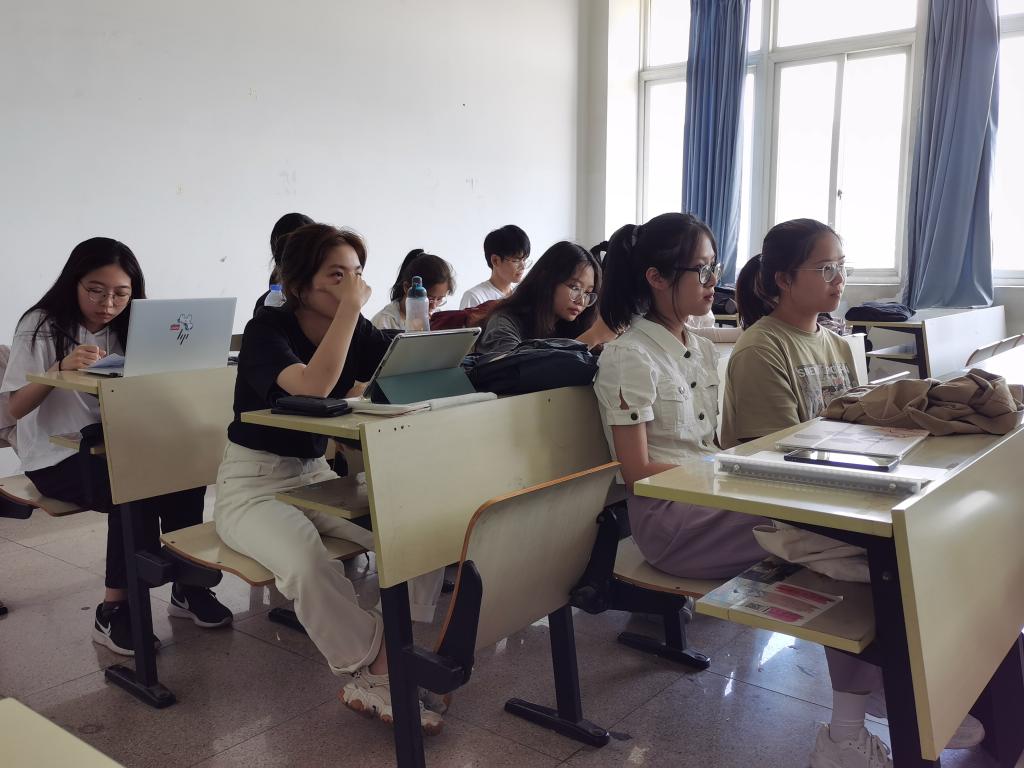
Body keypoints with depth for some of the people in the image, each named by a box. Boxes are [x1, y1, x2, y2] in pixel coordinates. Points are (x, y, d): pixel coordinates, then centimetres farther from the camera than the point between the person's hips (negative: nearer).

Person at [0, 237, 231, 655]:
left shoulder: (122, 329, 8)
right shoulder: (42, 326, -7)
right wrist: (60, 370, -31)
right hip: (55, 460, -5)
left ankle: (186, 585, -7)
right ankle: (114, 611, -19)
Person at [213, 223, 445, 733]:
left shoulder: (356, 329, 2)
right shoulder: (267, 328, -16)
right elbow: (312, 387, -35)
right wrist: (351, 306, -30)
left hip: (317, 474, 6)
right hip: (252, 483, -6)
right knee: (306, 561, -37)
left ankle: (377, 670, -14)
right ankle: (379, 672, -16)